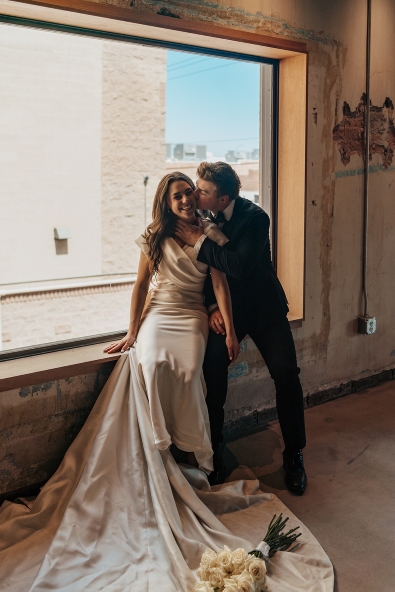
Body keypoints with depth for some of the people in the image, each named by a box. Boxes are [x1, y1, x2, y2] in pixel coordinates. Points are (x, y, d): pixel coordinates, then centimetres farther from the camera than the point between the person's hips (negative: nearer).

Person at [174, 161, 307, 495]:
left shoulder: (254, 217, -18)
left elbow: (241, 266, -31)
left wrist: (200, 243, -26)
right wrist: (213, 307, -12)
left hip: (264, 307, -2)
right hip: (224, 309, 2)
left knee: (287, 377, -4)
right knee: (213, 378, -11)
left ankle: (294, 456, 14)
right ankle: (213, 455, 7)